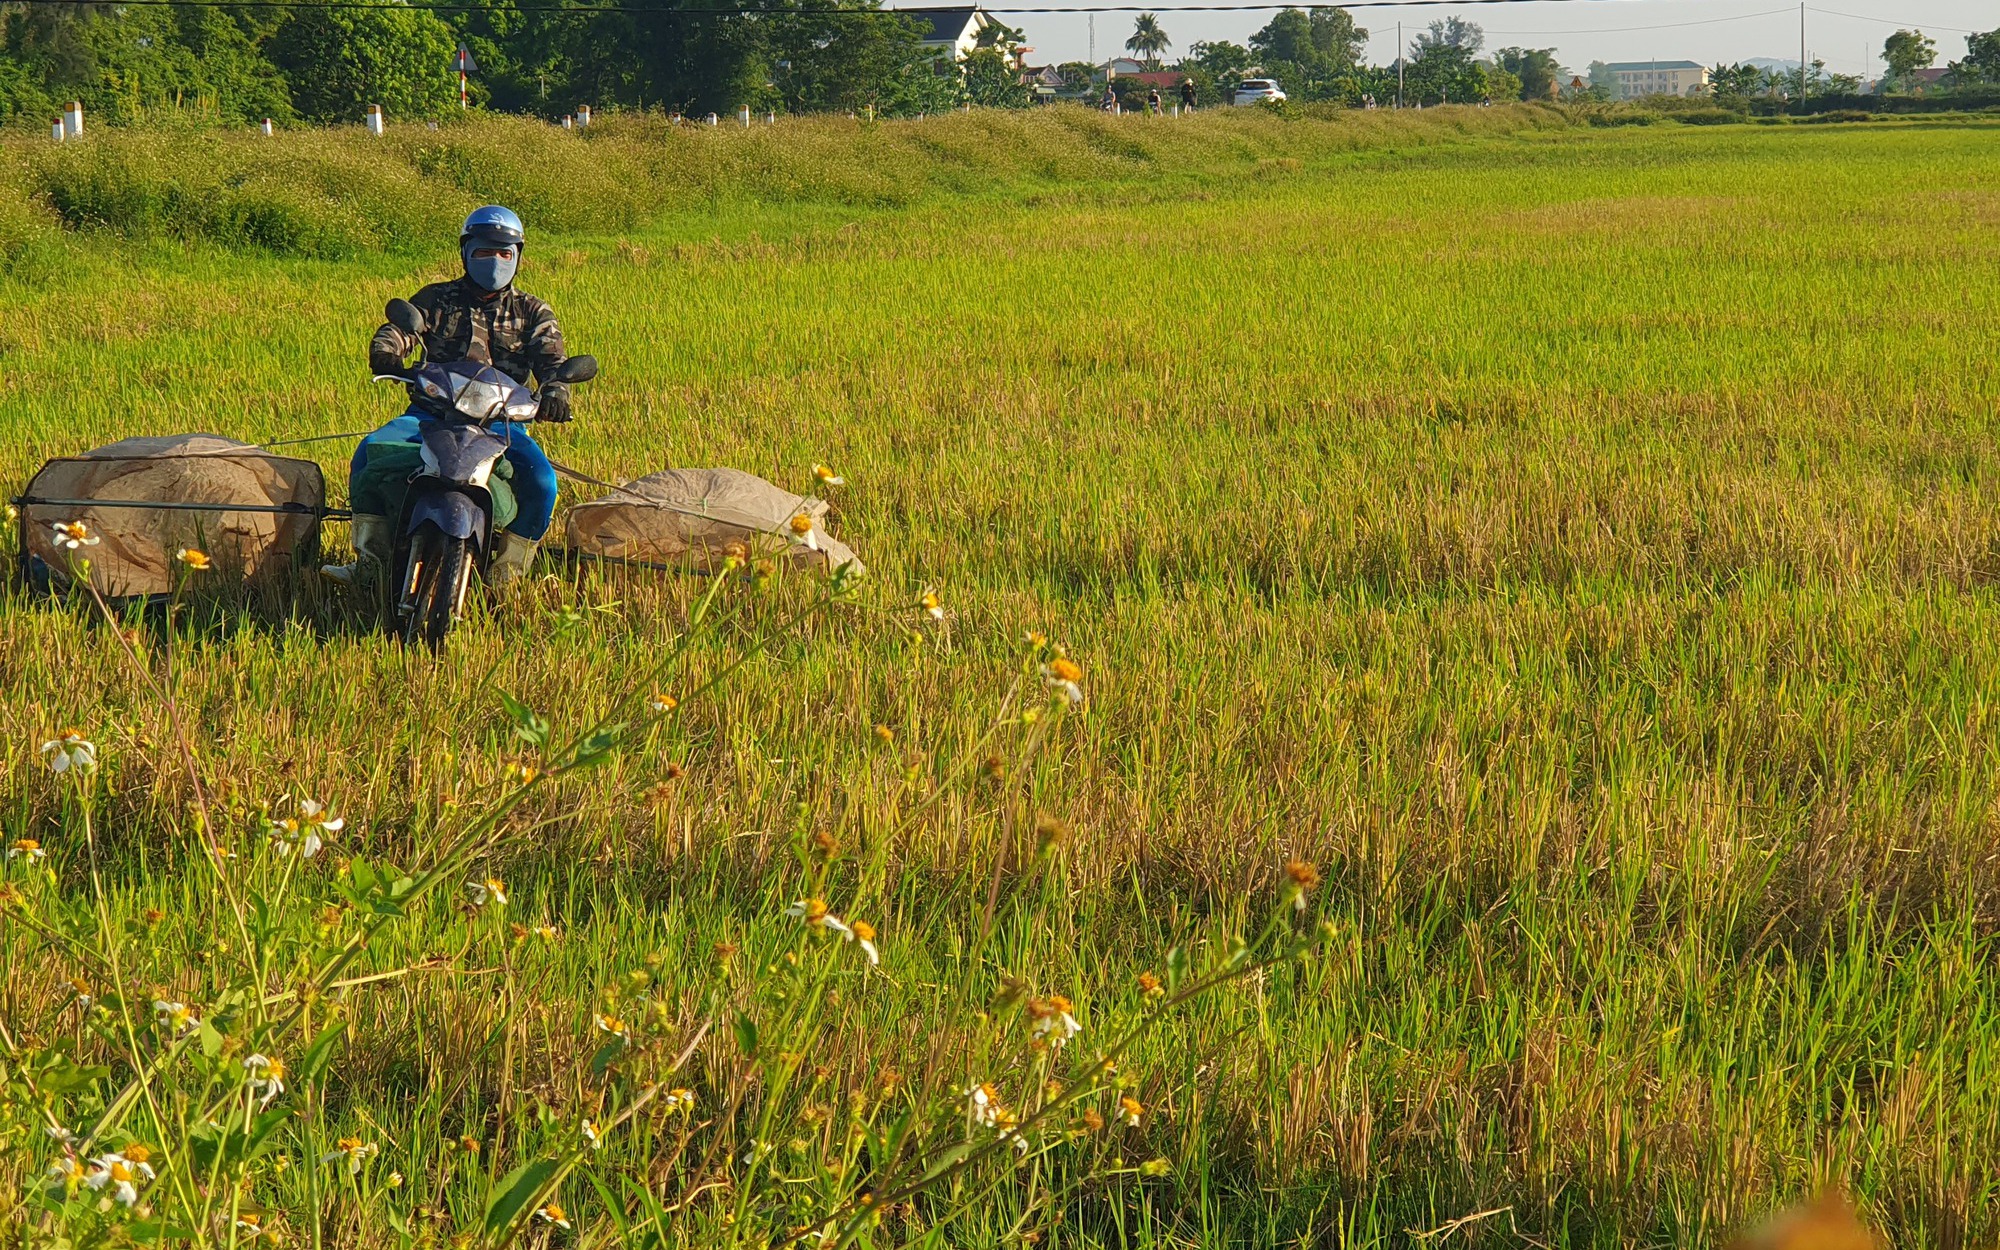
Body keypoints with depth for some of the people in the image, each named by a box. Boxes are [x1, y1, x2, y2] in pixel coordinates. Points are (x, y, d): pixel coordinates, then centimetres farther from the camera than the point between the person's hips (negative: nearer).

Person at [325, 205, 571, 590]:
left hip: (501, 418, 0)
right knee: (372, 450, -25)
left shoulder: (532, 312, 15)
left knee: (540, 480, -28)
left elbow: (551, 358, 0)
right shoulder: (436, 299, 14)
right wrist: (385, 353, -28)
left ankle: (506, 573, -10)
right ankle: (371, 558, -19)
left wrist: (555, 391, -25)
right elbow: (400, 326, -2)